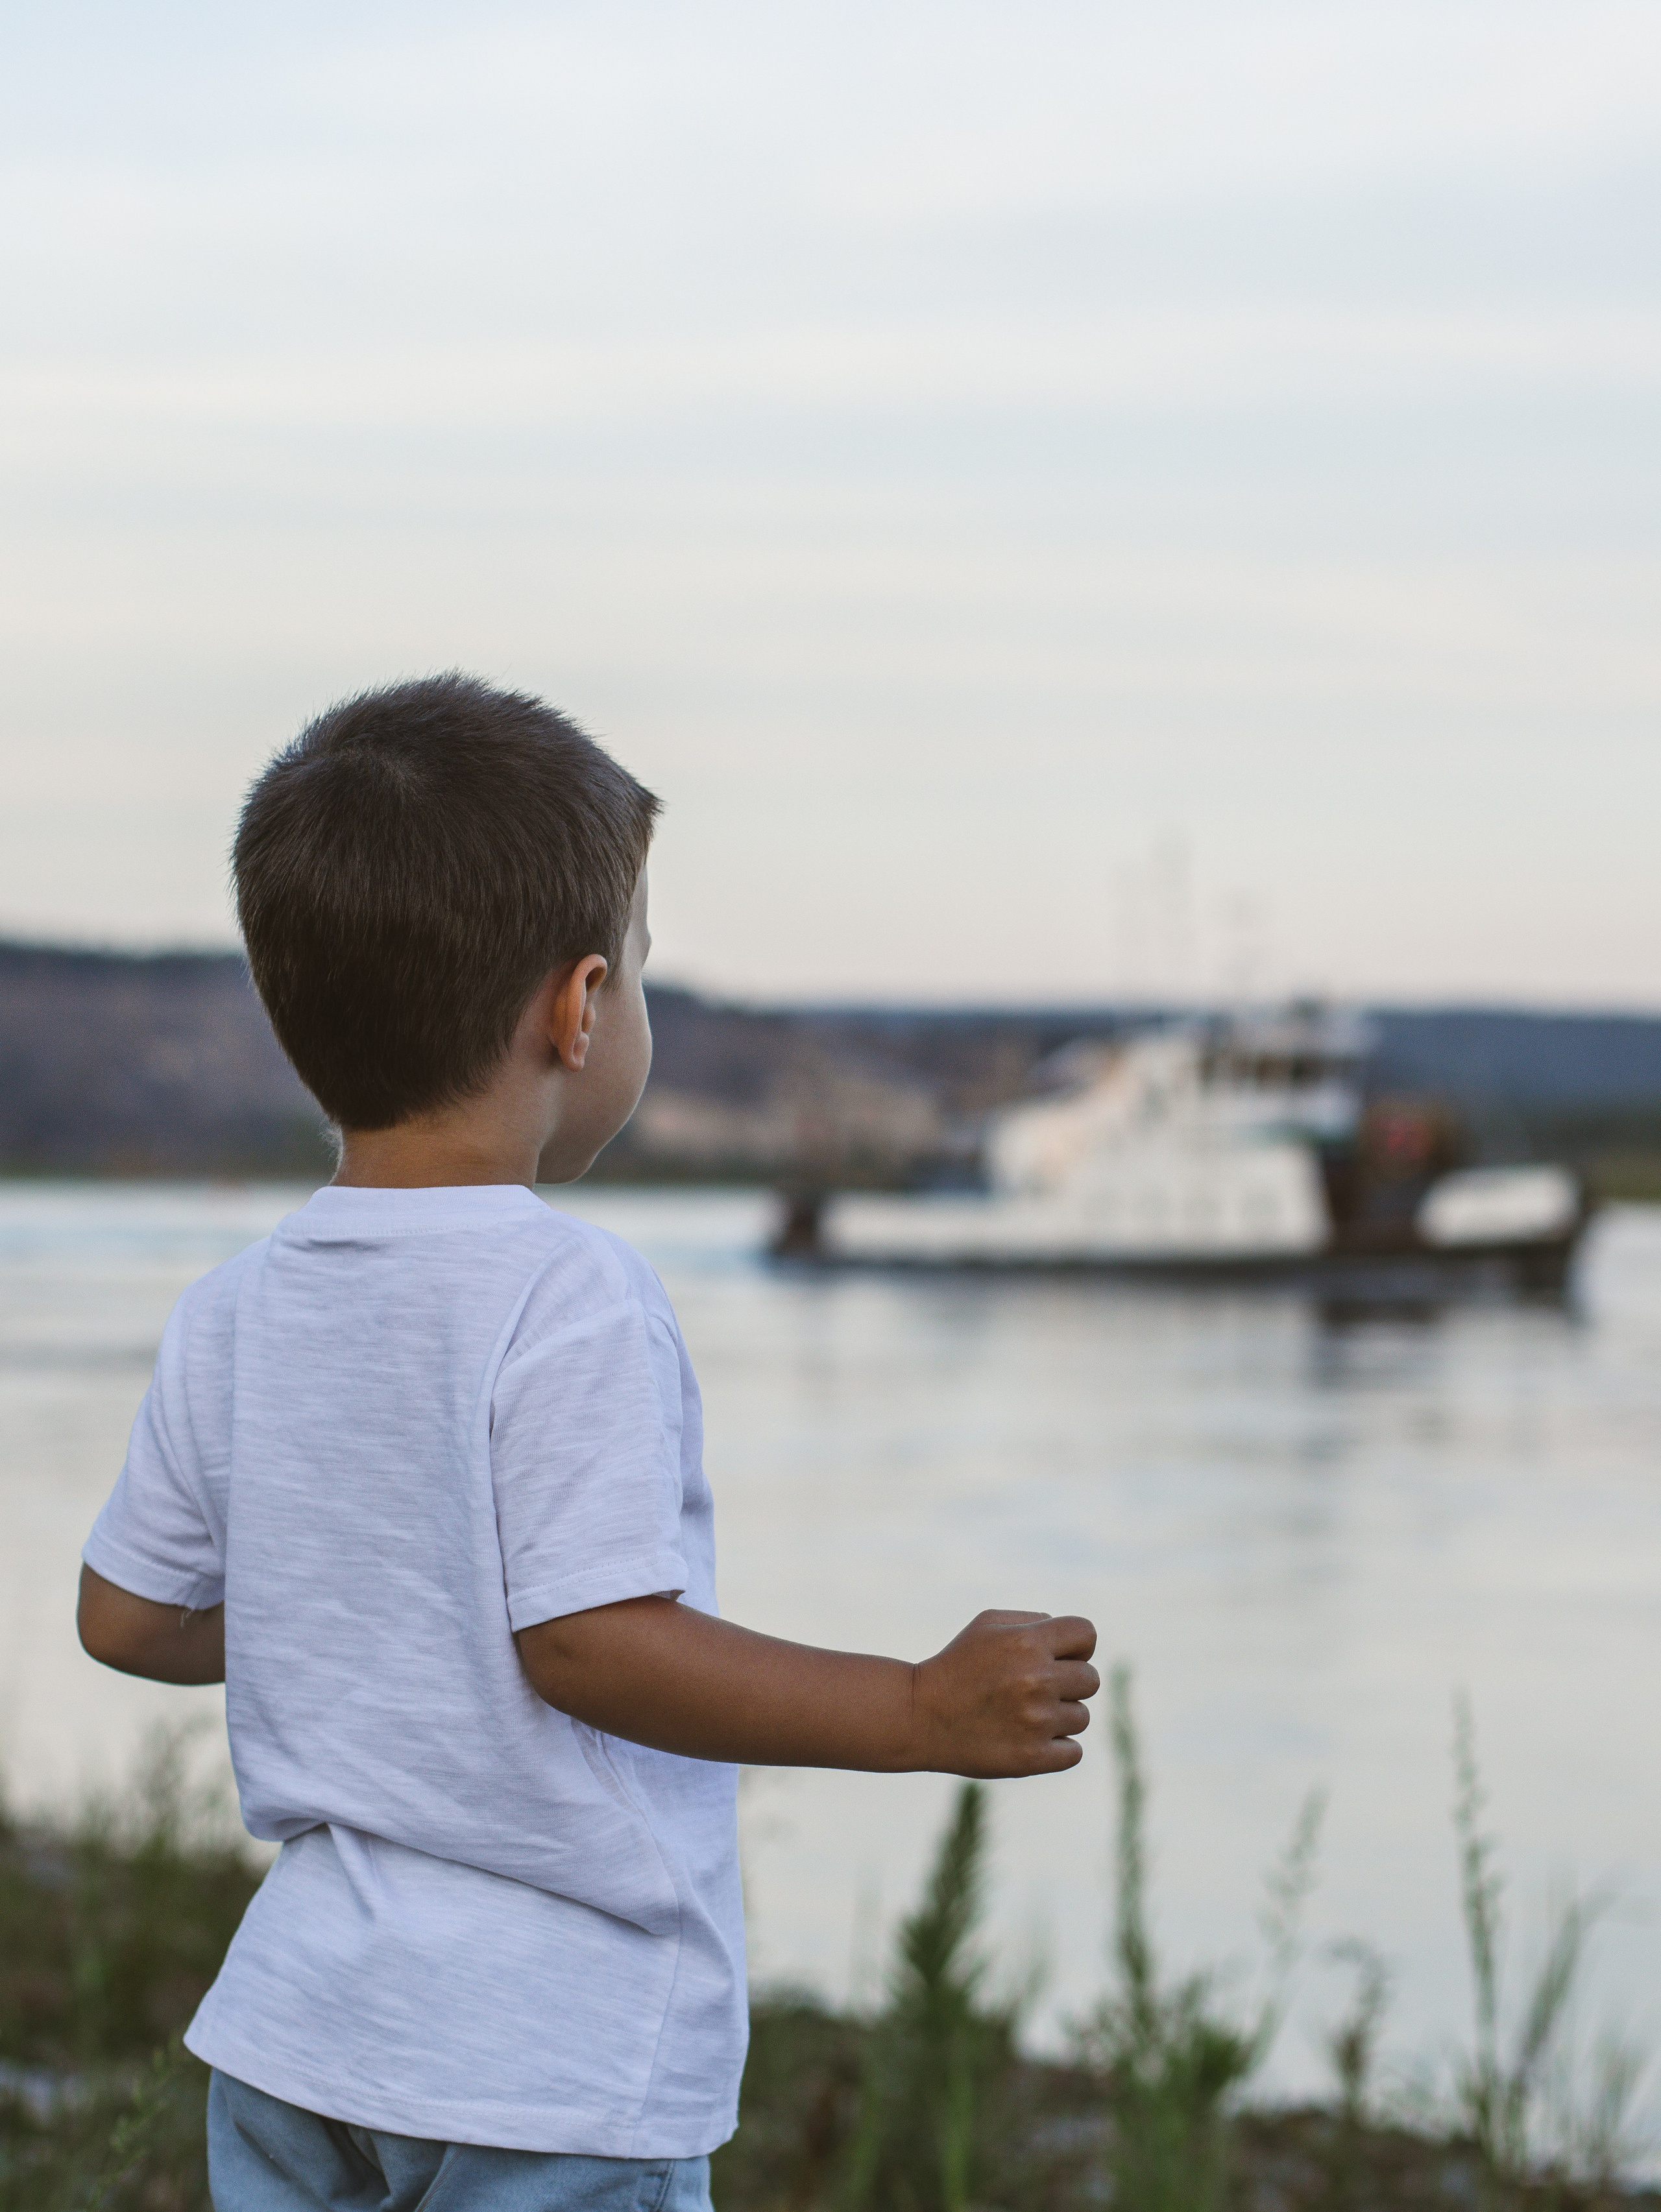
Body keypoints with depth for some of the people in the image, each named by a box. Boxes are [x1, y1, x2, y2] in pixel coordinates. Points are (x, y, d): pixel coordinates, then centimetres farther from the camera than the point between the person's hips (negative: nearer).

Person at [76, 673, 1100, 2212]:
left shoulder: (232, 1320, 5)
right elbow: (589, 1640, -22)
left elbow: (127, 1614, 13)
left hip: (293, 2028, 7)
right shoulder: (574, 1308, -16)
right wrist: (924, 1713, -18)